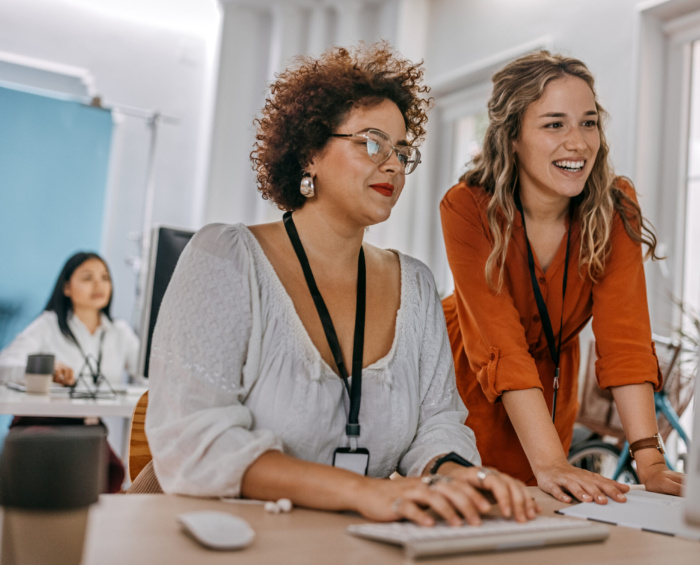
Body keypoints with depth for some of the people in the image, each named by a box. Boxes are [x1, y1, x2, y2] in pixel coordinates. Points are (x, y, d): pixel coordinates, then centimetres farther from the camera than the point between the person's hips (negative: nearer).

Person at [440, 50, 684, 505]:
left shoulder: (614, 208, -17)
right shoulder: (467, 208, -25)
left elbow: (624, 336, -22)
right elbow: (501, 346, -31)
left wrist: (650, 461, -31)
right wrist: (550, 464, -39)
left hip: (550, 389, 3)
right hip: (465, 387, -2)